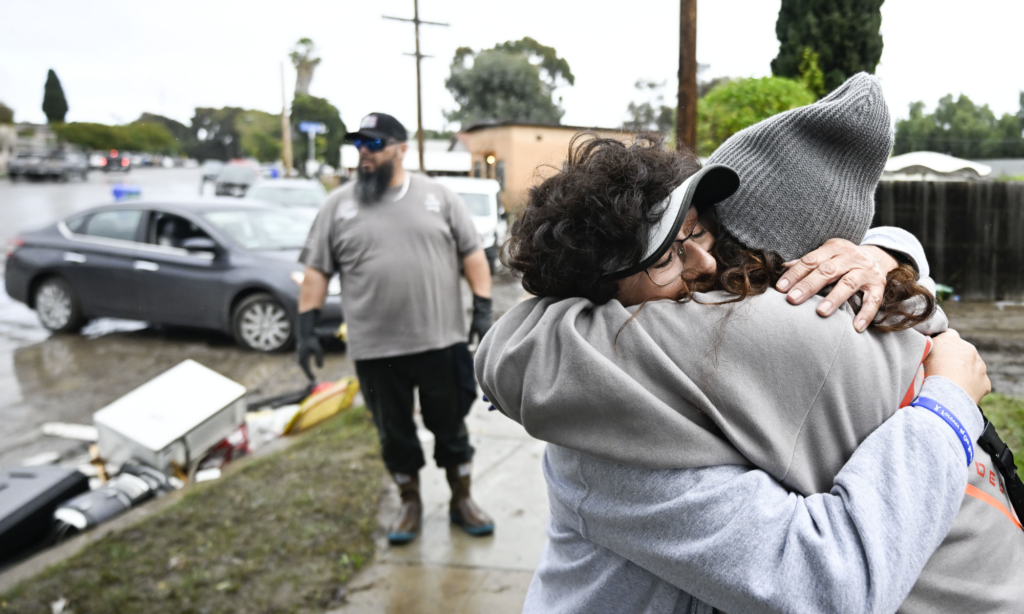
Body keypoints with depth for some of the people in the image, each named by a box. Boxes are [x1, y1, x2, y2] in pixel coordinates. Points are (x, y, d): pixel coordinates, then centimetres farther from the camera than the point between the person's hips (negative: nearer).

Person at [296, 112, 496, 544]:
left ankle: (462, 501, 29)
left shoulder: (438, 196, 3)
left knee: (451, 426, 11)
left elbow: (472, 254, 4)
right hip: (375, 348, 1)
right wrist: (306, 328, -2)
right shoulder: (338, 205, 5)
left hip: (440, 340, -1)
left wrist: (483, 309, -5)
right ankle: (410, 504, 32)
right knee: (395, 433, 13)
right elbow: (316, 270, 5)